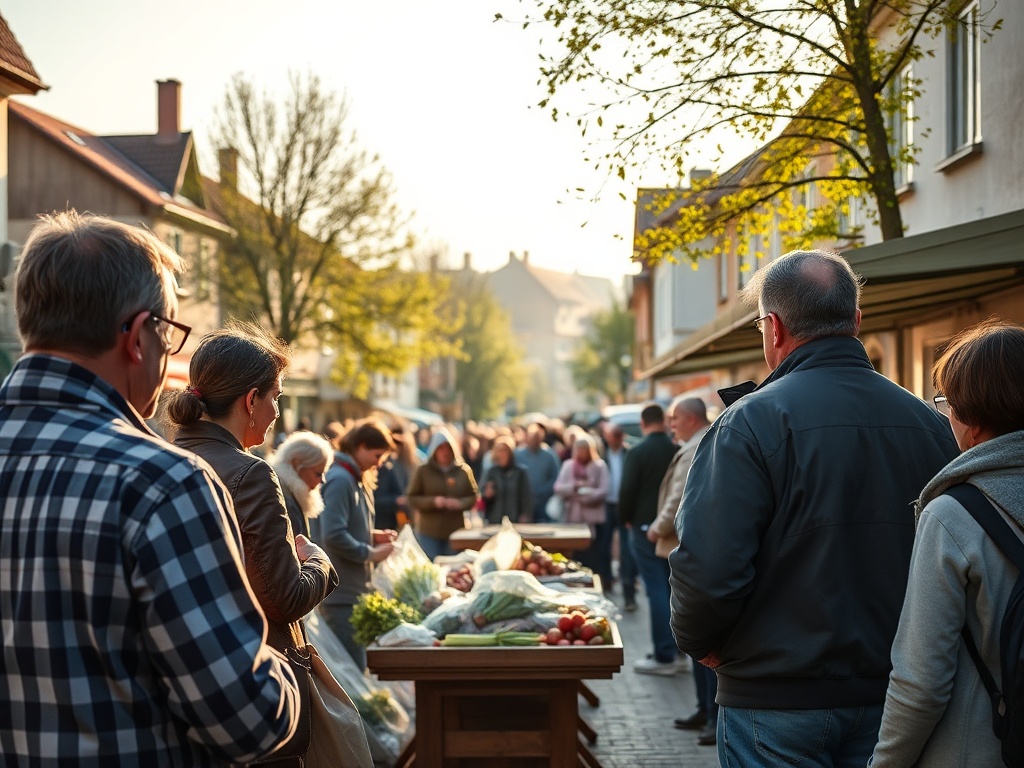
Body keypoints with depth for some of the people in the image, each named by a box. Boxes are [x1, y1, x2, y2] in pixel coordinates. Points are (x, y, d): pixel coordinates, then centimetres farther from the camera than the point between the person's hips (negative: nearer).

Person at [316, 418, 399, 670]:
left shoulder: (356, 479, 15)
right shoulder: (340, 479, -16)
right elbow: (333, 536, -24)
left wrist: (374, 536, 8)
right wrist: (370, 554, -14)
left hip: (355, 588, 10)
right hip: (342, 592, -10)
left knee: (354, 666, 15)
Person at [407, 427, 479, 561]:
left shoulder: (463, 470, 5)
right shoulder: (422, 471, 0)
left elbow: (473, 497, 7)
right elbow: (412, 498, -1)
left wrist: (460, 503, -14)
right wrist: (433, 502, -17)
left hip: (456, 532, 2)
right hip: (429, 533, -2)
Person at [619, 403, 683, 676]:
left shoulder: (637, 453, -11)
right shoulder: (679, 451, 1)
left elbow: (627, 490, -13)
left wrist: (626, 518, 4)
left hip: (646, 527, -4)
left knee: (656, 590, -3)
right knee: (674, 589, 12)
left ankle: (664, 656, -3)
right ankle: (677, 651, 17)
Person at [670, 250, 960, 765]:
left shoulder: (752, 422, -16)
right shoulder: (933, 425, 0)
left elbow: (708, 565, -22)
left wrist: (699, 642, -2)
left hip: (777, 699, -4)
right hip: (893, 698, 5)